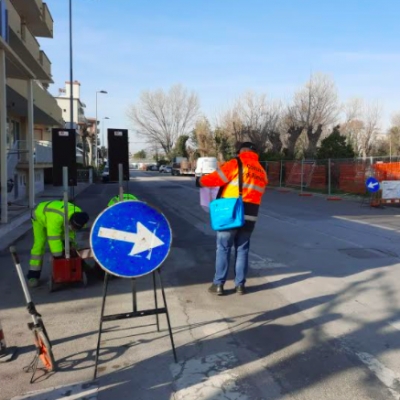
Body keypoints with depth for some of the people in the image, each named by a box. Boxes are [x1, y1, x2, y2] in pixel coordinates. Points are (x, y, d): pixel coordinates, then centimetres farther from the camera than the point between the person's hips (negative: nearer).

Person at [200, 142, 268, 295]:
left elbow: (214, 179, -9)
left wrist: (203, 180, 10)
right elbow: (258, 192, 17)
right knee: (242, 250, 14)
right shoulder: (262, 172, 13)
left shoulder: (236, 163, -6)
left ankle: (218, 284, 9)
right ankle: (240, 285, 16)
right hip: (250, 217, 5)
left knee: (223, 249, 5)